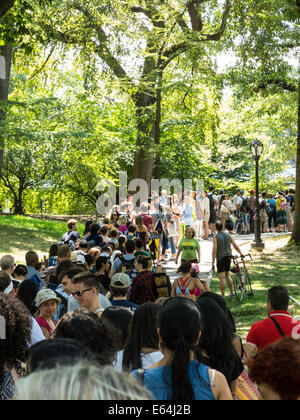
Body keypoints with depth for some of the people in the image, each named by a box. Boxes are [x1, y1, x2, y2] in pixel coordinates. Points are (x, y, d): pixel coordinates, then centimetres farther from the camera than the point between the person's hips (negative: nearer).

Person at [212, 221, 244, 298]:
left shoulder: (216, 237, -11)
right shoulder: (228, 235, 3)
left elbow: (214, 251, -16)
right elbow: (235, 245, 4)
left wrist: (213, 263, -14)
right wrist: (241, 253, 17)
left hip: (220, 258, -5)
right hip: (228, 256, 5)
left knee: (221, 278, -2)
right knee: (227, 275, 21)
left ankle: (223, 296, -2)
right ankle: (232, 293, 20)